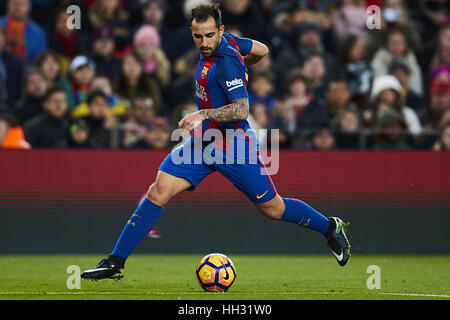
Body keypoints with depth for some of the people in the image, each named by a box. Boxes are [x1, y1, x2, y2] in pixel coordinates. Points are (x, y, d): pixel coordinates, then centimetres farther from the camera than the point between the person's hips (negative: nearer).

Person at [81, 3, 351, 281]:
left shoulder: (227, 62, -24)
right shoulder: (226, 43, -1)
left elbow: (241, 111, -30)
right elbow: (261, 50, 14)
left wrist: (203, 114, -39)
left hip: (235, 149, -7)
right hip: (203, 141, 7)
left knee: (273, 209, 6)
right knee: (158, 192, -8)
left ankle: (332, 228, 32)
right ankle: (115, 263, -7)